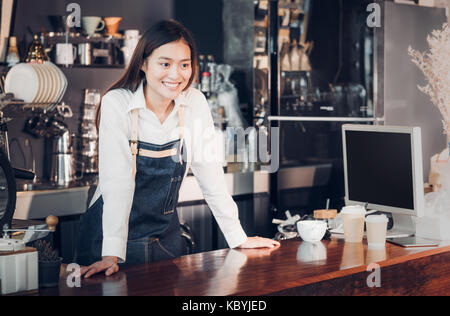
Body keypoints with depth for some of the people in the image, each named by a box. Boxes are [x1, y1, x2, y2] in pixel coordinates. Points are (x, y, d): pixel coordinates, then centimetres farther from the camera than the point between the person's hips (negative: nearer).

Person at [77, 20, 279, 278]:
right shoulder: (117, 104, -17)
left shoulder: (195, 103, -6)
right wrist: (111, 254, -32)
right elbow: (117, 181, -25)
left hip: (166, 235, 4)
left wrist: (238, 237, -1)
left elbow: (210, 173, -1)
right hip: (110, 234, -4)